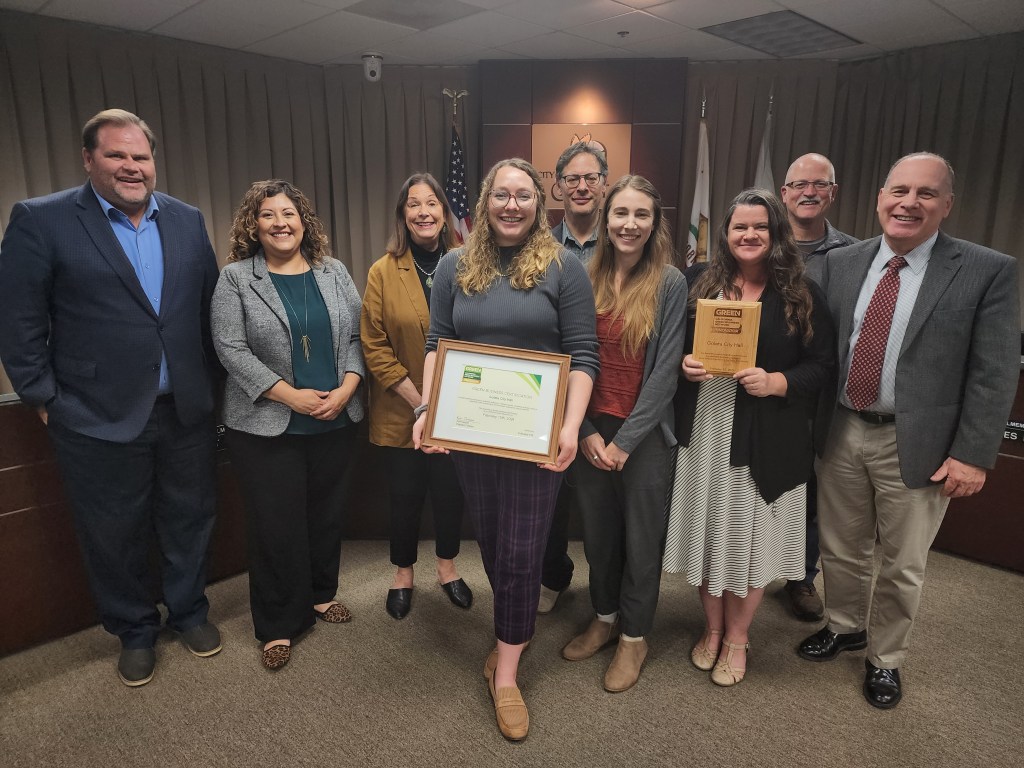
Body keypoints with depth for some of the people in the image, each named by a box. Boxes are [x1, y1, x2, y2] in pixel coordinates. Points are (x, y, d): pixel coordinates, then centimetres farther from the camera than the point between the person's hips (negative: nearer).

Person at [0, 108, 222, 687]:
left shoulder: (187, 220, 6)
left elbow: (211, 305, 10)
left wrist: (212, 381, 9)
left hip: (188, 410, 3)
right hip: (101, 419, -3)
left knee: (190, 519, 16)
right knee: (115, 535, 13)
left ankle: (190, 611, 39)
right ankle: (135, 632, 35)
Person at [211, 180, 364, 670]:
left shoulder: (334, 273, 7)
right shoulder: (236, 279, -2)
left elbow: (356, 337, 5)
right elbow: (231, 348, -9)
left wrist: (346, 388, -10)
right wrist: (291, 396, -15)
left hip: (334, 423, 3)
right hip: (267, 427, -3)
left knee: (327, 514, 14)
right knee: (276, 526, 4)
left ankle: (322, 594, 36)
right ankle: (278, 626, 20)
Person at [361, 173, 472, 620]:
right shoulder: (383, 272, -6)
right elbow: (374, 348, -7)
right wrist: (418, 401, -13)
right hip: (401, 412, -1)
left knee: (451, 491, 14)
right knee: (405, 495, 13)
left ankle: (447, 565, 39)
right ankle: (403, 573, 36)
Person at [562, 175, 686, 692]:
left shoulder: (670, 283, -8)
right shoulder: (585, 278, 1)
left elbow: (665, 370, -11)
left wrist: (624, 440, -12)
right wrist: (585, 431, -6)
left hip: (645, 434, -3)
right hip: (589, 430, 3)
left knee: (641, 538, 11)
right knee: (597, 532, 17)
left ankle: (634, 635, 32)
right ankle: (604, 617, 40)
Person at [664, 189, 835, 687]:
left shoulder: (802, 294, -1)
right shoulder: (697, 281, 4)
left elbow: (822, 365, -1)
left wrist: (778, 382, -19)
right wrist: (682, 364, -13)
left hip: (767, 439, -1)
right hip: (704, 432, 2)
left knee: (750, 535, 10)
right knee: (708, 529, 12)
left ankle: (737, 637, 33)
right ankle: (712, 628, 35)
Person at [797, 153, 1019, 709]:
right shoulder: (840, 264, 2)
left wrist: (973, 455, -12)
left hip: (917, 443, -3)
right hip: (841, 432, 3)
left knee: (902, 565, 14)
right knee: (839, 549, 19)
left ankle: (885, 658, 37)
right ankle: (844, 626, 45)